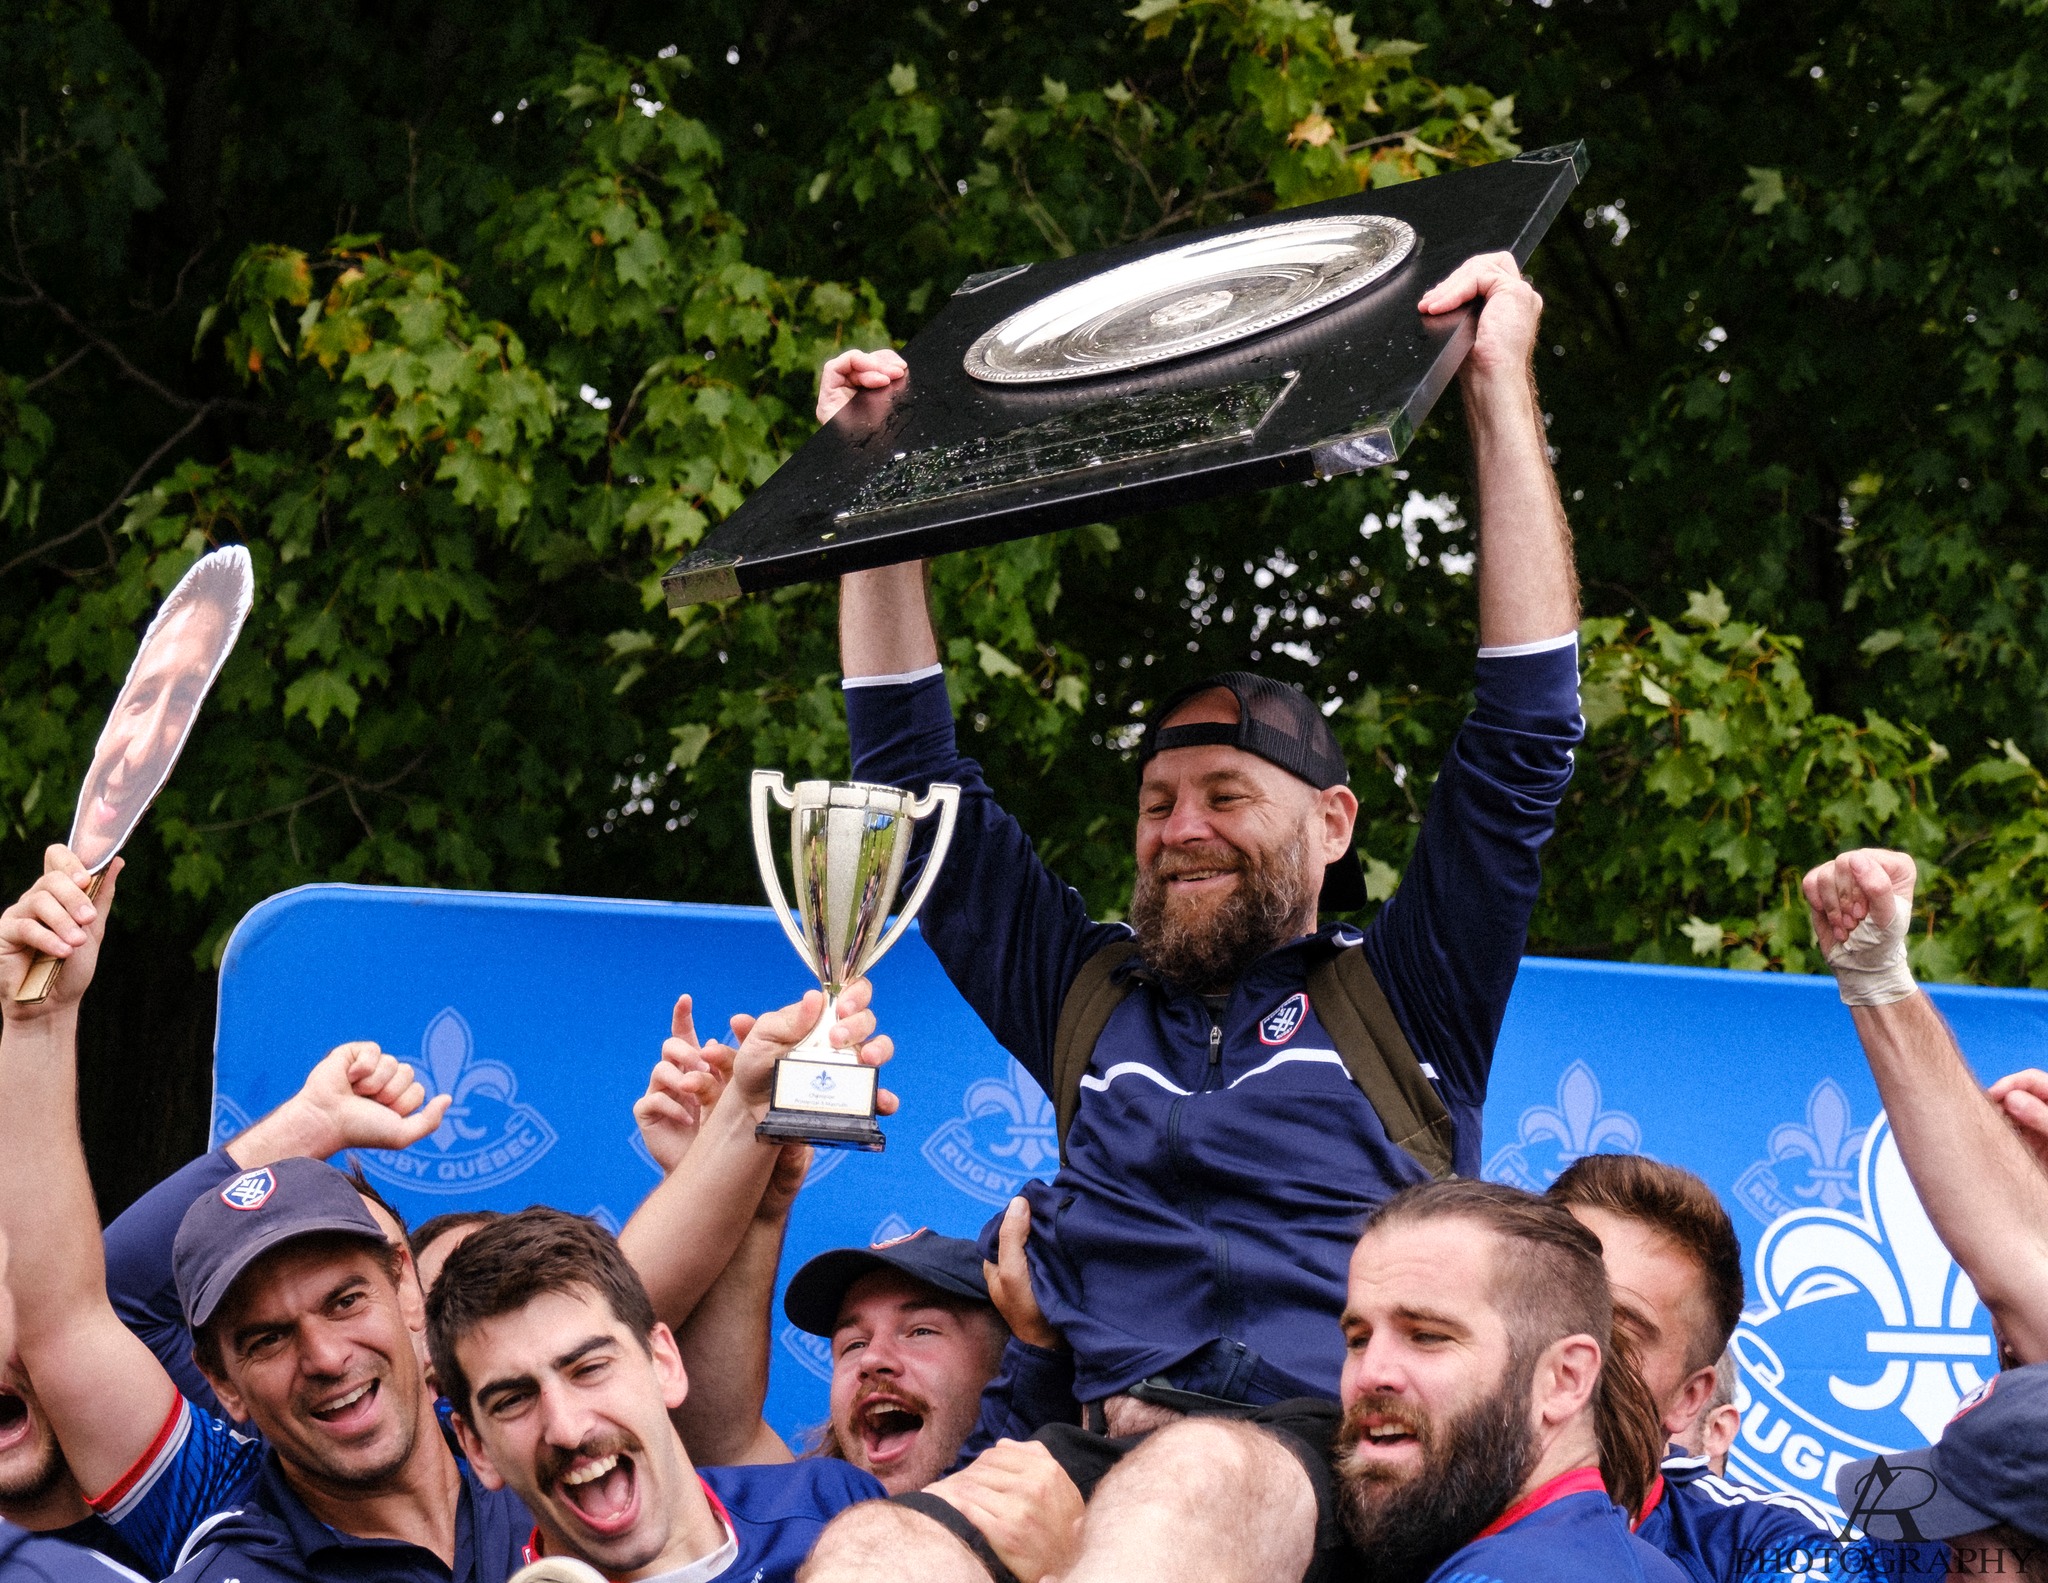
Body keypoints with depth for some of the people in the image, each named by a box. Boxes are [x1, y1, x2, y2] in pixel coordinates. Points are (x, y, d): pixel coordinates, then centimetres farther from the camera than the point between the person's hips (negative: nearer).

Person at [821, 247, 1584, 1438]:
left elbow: (1528, 736, 14)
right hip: (1095, 1462, 3)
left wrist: (1502, 384, 13)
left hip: (1338, 1468, -3)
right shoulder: (1089, 1000, 28)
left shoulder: (1405, 996, 19)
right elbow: (915, 773, 34)